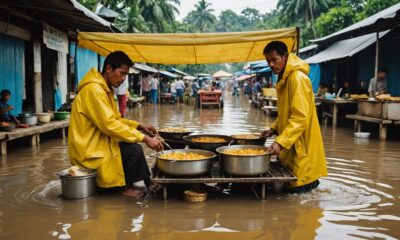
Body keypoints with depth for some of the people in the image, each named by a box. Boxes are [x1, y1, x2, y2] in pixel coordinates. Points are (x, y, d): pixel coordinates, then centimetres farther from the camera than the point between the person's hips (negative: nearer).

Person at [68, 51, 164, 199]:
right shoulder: (94, 89, -21)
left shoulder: (105, 89, 11)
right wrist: (144, 138, -25)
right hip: (89, 152, -11)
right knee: (134, 150, -21)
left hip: (97, 144, 11)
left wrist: (140, 127, 1)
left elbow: (115, 119, 16)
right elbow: (109, 125, -27)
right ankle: (126, 187, -1)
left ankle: (146, 183, 16)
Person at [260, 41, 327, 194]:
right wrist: (274, 129, 7)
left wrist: (281, 141, -31)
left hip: (300, 144, -9)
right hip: (291, 143, 9)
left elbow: (300, 117, -25)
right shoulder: (284, 78, 13)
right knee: (290, 184, 16)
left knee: (298, 188, -2)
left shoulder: (297, 78, -18)